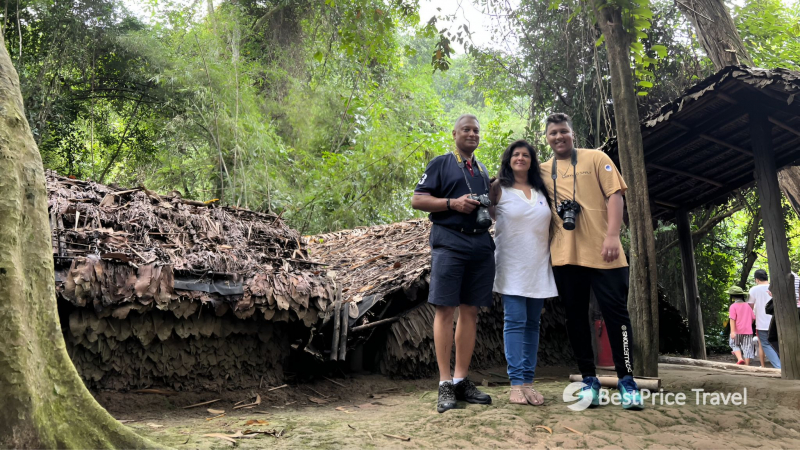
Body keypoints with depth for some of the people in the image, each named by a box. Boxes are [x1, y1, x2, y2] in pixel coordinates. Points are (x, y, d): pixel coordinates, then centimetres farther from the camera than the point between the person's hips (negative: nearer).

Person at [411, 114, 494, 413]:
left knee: (470, 311, 5)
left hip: (481, 242, 6)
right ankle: (445, 384, -2)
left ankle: (461, 380, 12)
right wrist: (453, 203, -13)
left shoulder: (482, 171, 23)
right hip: (449, 240, -6)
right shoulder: (441, 164, 6)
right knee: (445, 310, -7)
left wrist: (490, 210, 7)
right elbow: (417, 200, -2)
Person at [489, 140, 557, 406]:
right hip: (512, 265, -4)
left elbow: (549, 224, 21)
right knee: (515, 322, -9)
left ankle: (528, 381, 8)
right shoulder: (499, 188, 2)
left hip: (539, 265, 4)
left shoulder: (541, 191, 15)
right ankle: (517, 384, -7)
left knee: (532, 323, 4)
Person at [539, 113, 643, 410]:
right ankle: (589, 380, 17)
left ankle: (626, 380, 10)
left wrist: (612, 235, -13)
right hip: (564, 255, 3)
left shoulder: (596, 159, 6)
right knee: (575, 316, 7)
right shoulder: (542, 170, 14)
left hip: (601, 252, -3)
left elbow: (614, 195, -3)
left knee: (615, 312, -1)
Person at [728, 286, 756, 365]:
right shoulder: (747, 306, 6)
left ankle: (740, 358, -5)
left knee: (735, 345, 17)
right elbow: (753, 318, 12)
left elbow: (732, 319, -15)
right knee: (747, 348, 7)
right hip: (748, 331, 3)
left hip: (737, 331, -3)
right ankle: (747, 365, 7)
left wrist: (732, 331, -18)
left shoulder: (733, 306, -8)